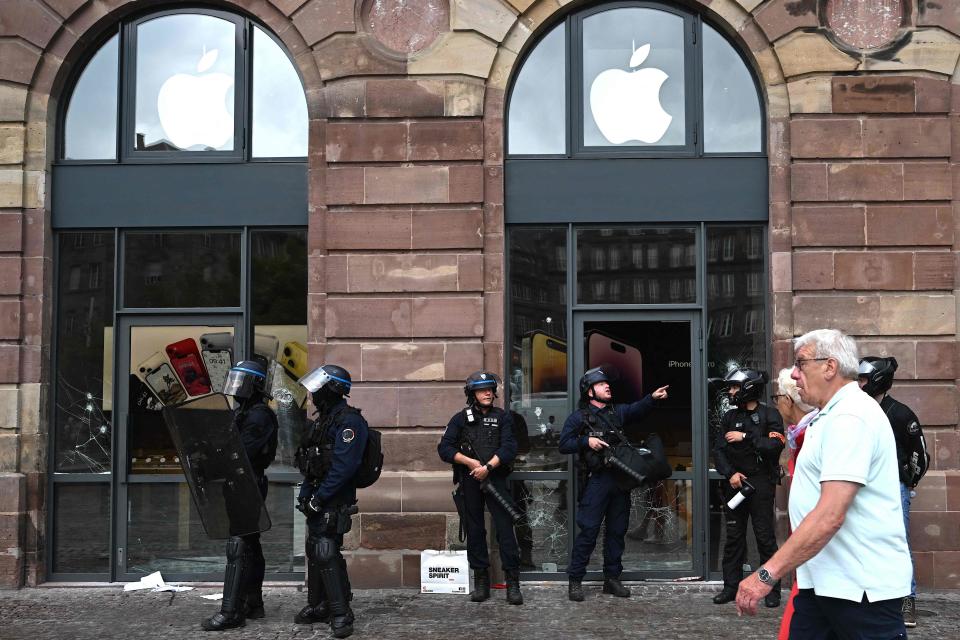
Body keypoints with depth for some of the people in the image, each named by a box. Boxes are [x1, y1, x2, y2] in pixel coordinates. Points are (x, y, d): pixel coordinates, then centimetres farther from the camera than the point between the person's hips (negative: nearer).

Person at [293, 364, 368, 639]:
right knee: (314, 551, 14)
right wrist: (305, 492, 12)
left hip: (334, 501, -10)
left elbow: (343, 466, -23)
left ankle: (341, 613, -7)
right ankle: (318, 605, 25)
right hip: (317, 497, 10)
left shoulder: (349, 421, -15)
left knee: (326, 552, -13)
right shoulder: (323, 420, 15)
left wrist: (319, 497, -22)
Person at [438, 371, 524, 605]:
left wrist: (488, 467, -17)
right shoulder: (461, 418, 8)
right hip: (469, 481, 1)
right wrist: (470, 462, -11)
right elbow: (444, 448, 1)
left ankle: (513, 583, -5)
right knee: (474, 531, 6)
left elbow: (509, 448, -5)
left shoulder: (502, 417, 7)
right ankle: (481, 581, 14)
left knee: (505, 528, -7)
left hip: (496, 478, -1)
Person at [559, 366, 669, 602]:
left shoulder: (617, 412, 16)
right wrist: (586, 441, -14)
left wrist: (652, 397, -17)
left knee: (617, 530, 9)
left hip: (620, 480, 5)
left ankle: (612, 578, 18)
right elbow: (564, 445, -1)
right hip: (596, 480, -5)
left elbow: (636, 409, 0)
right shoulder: (579, 417, 3)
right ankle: (575, 580, 0)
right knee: (588, 531, -7)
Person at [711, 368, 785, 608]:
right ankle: (731, 587, 15)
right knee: (733, 536, 8)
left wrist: (745, 437, -16)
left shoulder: (769, 415, -3)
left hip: (761, 483, -5)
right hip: (735, 483, 5)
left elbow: (775, 445, -17)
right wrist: (730, 473, -8)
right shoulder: (729, 417, 11)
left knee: (765, 536, -3)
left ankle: (772, 590, 5)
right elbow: (718, 450, 6)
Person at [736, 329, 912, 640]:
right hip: (820, 579, 10)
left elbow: (830, 516, -27)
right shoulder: (832, 415, 17)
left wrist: (767, 574, -27)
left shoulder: (850, 418, -18)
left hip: (861, 585, -10)